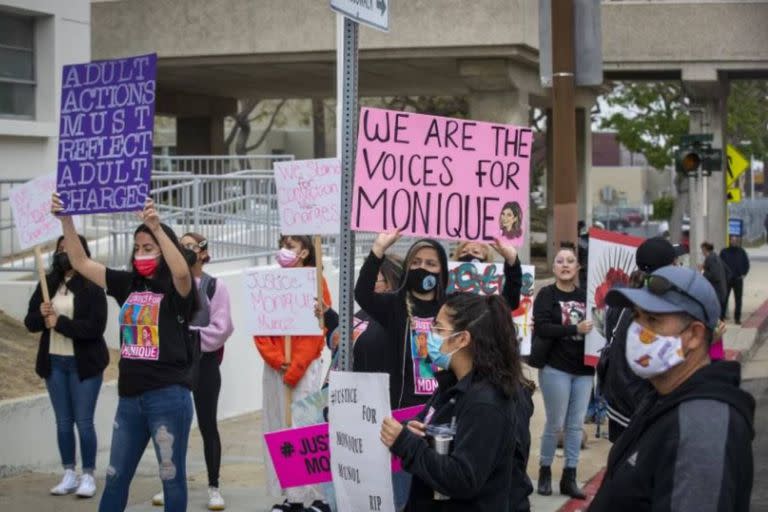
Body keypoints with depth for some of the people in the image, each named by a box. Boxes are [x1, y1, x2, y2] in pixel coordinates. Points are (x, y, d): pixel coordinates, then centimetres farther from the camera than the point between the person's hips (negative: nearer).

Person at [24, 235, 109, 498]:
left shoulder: (92, 286, -10)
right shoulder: (48, 284, 6)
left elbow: (96, 327, -18)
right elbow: (30, 322, 7)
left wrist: (59, 322, -19)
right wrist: (41, 314, -15)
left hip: (84, 363, -5)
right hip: (54, 362, 5)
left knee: (84, 422, -2)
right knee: (63, 421, 10)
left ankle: (88, 475, 8)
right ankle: (69, 474, 18)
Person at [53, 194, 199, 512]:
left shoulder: (174, 290, -6)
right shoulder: (127, 284, 10)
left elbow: (182, 272, -31)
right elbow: (80, 262, 11)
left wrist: (157, 227, -35)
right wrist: (66, 219, 0)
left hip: (168, 397, -6)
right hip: (130, 397, 6)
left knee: (172, 477, 3)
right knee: (115, 476, 13)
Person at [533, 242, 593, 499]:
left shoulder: (585, 295, 6)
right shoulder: (547, 294, -4)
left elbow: (594, 324, 13)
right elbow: (541, 327, -16)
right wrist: (575, 329, -22)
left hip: (583, 369, 4)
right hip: (556, 368, -4)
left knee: (576, 425, 6)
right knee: (555, 424, 1)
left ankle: (569, 477, 13)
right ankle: (545, 471, 16)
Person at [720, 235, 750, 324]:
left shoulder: (742, 252, 5)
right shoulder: (724, 252, 0)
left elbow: (746, 264, 12)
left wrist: (744, 274, 1)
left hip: (738, 279, 1)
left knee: (738, 300, 3)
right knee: (724, 299, -2)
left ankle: (737, 318, 10)